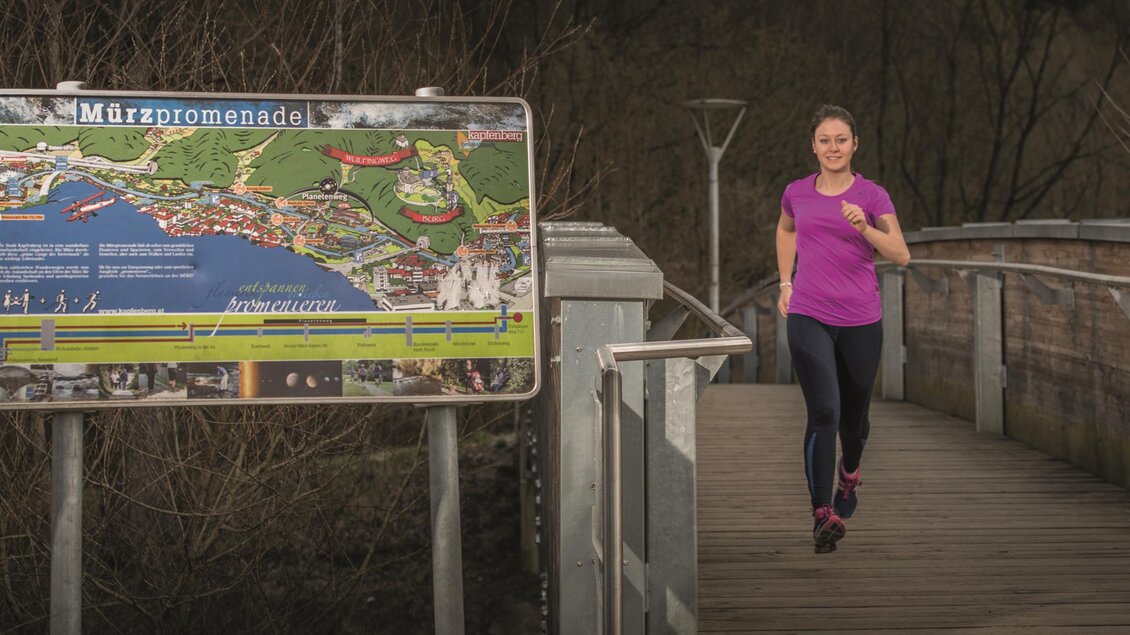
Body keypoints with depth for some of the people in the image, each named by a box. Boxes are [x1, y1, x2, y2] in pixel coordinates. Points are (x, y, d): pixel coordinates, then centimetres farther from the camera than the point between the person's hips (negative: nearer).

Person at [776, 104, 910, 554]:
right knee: (824, 412, -16)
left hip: (861, 321, 0)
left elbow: (900, 255, -14)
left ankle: (849, 474, 49)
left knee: (854, 415, 15)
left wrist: (865, 227, -29)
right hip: (808, 318, 0)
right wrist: (786, 283, 20)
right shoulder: (797, 193, 4)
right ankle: (823, 514, -17)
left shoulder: (872, 195, -3)